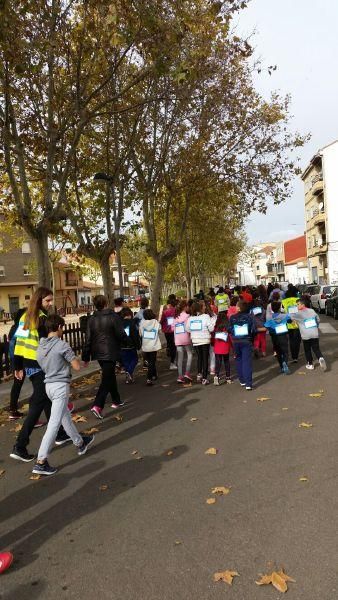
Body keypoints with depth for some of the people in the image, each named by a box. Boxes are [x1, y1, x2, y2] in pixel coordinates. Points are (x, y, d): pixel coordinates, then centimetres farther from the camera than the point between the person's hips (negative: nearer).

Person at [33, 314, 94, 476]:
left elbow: (41, 366, 14)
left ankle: (80, 443, 39)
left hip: (48, 385, 8)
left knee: (65, 416, 21)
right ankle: (41, 462, -3)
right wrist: (74, 358, 6)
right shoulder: (62, 345, -15)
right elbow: (77, 367, -14)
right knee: (54, 424, -5)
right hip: (61, 386, -8)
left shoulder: (40, 346, 6)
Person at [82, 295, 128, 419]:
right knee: (107, 379, -4)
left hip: (98, 353, 6)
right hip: (110, 352, -6)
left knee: (110, 376, 21)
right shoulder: (114, 317, -12)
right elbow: (121, 335, -12)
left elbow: (88, 339, 3)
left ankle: (116, 401, 32)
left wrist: (86, 356, 9)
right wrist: (126, 339, 11)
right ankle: (97, 405, -16)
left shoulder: (91, 319, 2)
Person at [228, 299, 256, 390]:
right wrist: (251, 337, 9)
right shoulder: (249, 316, -7)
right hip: (247, 341, -1)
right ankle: (248, 384, -6)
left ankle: (242, 381, 25)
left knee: (238, 361, 18)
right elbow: (254, 329, -7)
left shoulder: (232, 317, -7)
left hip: (236, 342, 1)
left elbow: (229, 330, -5)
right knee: (247, 362, -1)